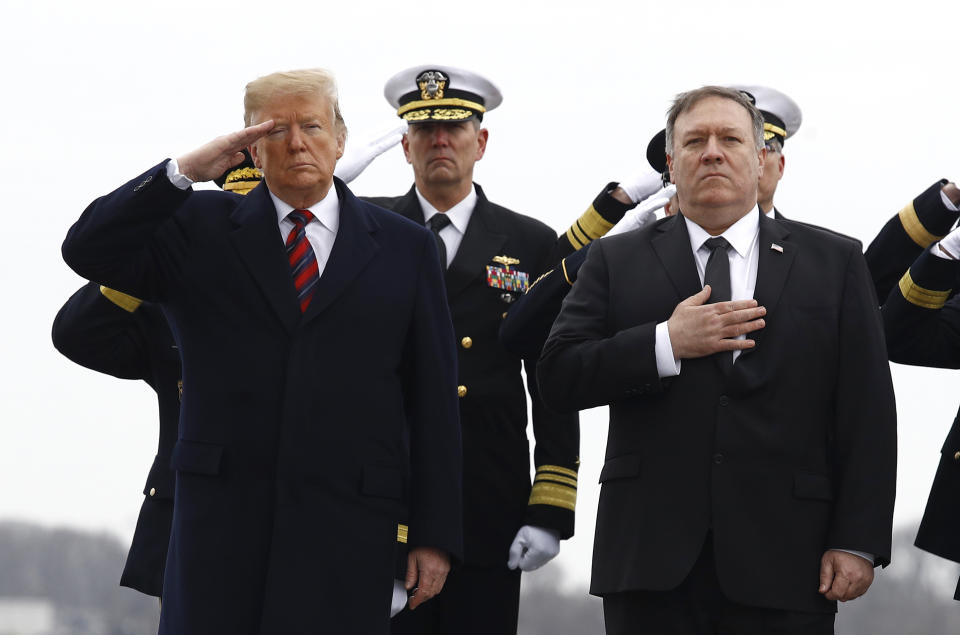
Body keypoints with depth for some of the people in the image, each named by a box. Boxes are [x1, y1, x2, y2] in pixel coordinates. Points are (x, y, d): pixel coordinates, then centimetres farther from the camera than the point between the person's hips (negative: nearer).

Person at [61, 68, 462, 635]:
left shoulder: (406, 248, 11)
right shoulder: (201, 229, 11)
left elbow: (434, 402, 8)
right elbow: (88, 252, -3)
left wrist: (436, 535, 3)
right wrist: (186, 171, -10)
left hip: (349, 524, 0)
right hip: (222, 514, 0)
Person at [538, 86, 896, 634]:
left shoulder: (834, 262, 10)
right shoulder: (617, 261, 11)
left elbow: (867, 417, 5)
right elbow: (559, 379, 1)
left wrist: (858, 543, -4)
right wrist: (666, 344, -11)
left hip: (783, 569, 0)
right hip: (652, 563, 0)